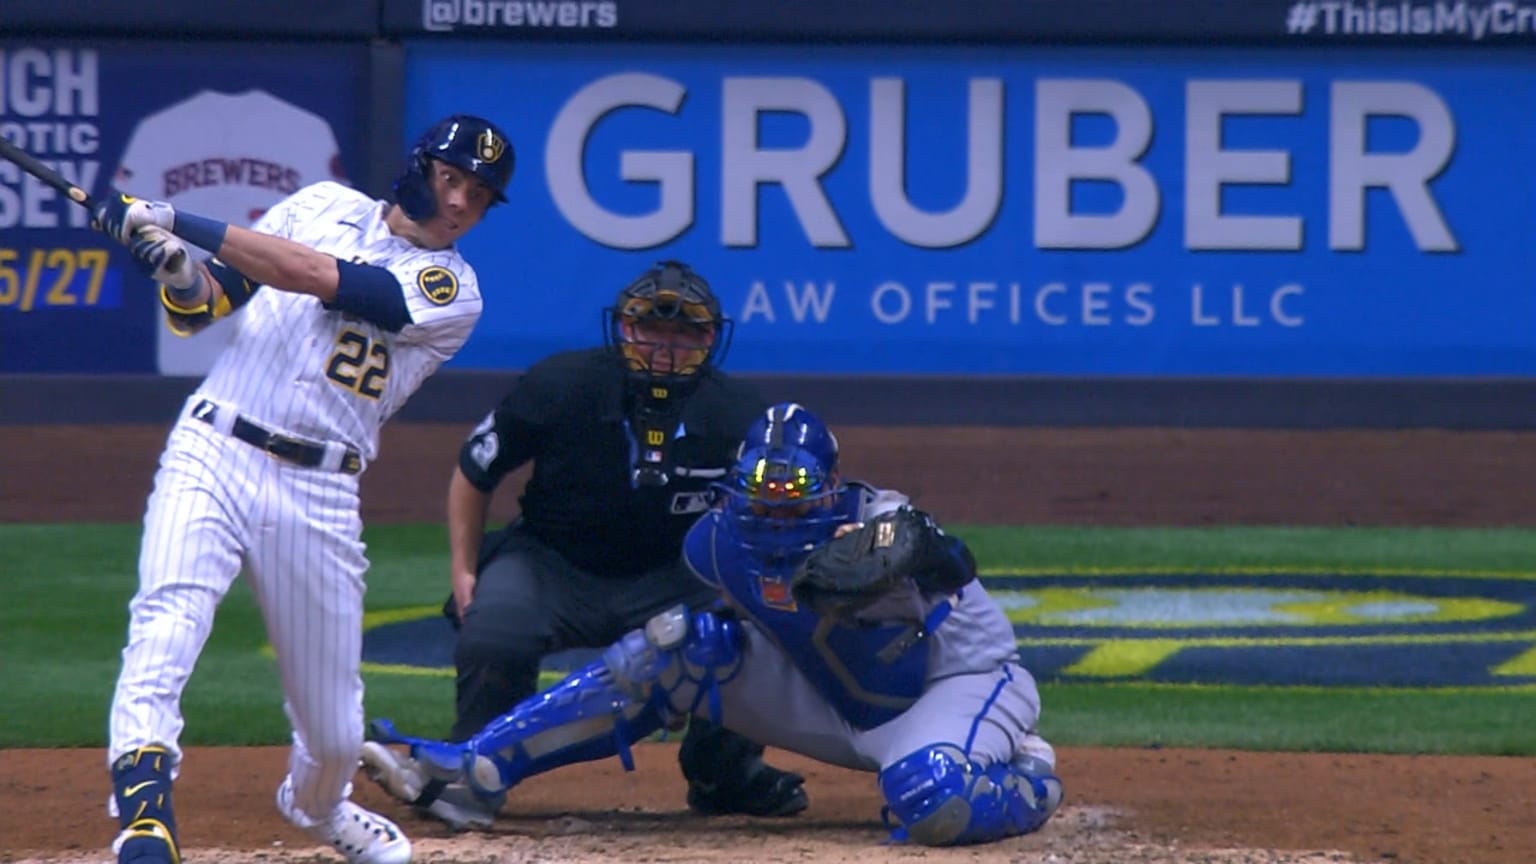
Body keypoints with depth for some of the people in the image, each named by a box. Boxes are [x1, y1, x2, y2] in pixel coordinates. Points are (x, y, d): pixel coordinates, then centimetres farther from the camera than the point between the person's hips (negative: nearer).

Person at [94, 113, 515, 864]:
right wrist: (178, 271, -13)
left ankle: (316, 803, 41)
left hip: (317, 498, 0)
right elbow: (201, 309, 12)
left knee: (333, 729, 8)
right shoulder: (325, 206, 10)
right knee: (166, 626, -27)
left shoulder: (451, 293, -1)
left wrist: (181, 223, -20)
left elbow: (317, 278, -15)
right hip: (210, 458, 0)